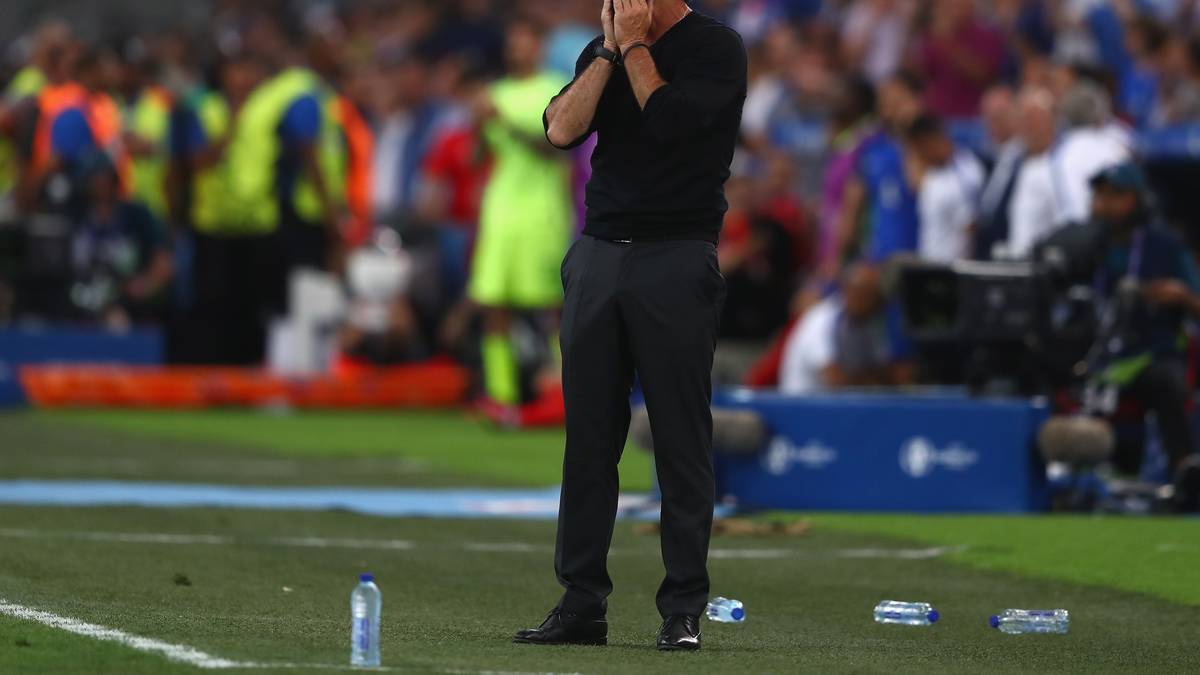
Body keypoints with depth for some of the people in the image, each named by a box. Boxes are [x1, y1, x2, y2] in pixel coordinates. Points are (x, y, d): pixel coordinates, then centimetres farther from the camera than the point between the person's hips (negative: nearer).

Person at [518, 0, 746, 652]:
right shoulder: (600, 53, 14)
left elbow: (669, 121, -17)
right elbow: (562, 129, -1)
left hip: (677, 262, -6)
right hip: (597, 256, 6)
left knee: (681, 442, -4)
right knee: (588, 438, 6)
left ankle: (683, 609, 0)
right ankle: (581, 605, 10)